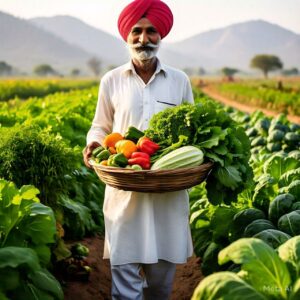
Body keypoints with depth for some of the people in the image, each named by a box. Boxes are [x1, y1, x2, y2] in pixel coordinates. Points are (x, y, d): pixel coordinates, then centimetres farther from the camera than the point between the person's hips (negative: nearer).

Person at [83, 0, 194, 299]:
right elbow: (100, 128, 12)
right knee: (125, 273, -2)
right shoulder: (112, 81, 4)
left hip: (168, 193, 1)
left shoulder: (179, 81, 6)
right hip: (125, 191, -1)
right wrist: (93, 143, -10)